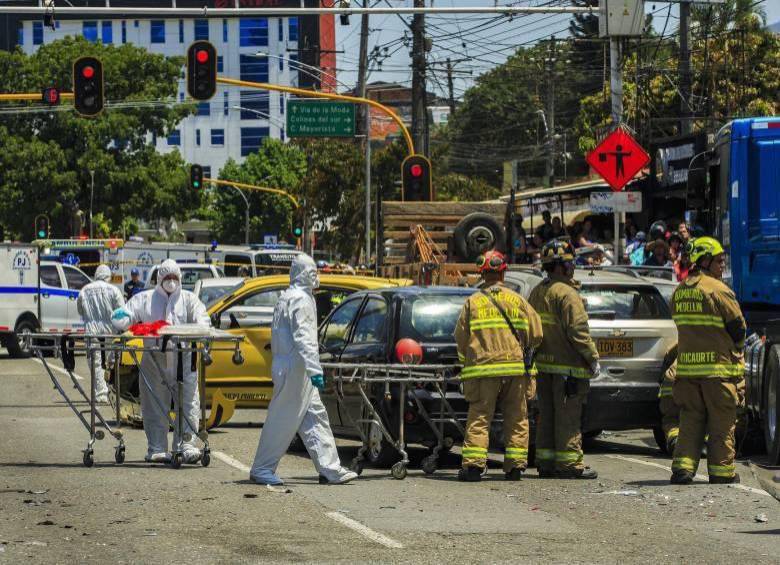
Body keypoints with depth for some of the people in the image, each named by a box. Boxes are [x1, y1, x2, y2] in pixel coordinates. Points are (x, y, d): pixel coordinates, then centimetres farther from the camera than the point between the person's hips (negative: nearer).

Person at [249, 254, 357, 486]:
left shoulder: (287, 298, 17)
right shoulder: (300, 300, -14)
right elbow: (302, 338, -22)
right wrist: (314, 370, -26)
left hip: (288, 367, 10)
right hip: (295, 369, -10)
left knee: (315, 417, 10)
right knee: (284, 419, -4)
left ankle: (330, 469, 10)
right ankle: (262, 469, 2)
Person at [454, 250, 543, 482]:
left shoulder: (472, 302, 3)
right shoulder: (517, 301, 5)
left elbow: (460, 337, 5)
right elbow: (536, 334, 5)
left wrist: (465, 362, 20)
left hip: (483, 368, -1)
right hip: (515, 367, 1)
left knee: (479, 418, 0)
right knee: (516, 419, 9)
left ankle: (473, 464, -10)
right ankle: (515, 465, 7)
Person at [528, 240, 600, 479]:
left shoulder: (537, 293, 14)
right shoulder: (567, 294, -15)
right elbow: (578, 331, -19)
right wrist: (593, 358, -12)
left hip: (543, 364, 8)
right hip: (567, 366, -8)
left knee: (546, 415, 12)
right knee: (568, 416, -5)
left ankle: (545, 461, 15)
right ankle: (569, 463, -4)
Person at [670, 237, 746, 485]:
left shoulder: (679, 292, 10)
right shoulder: (718, 290, -11)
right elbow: (738, 327, -8)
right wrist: (736, 350, 13)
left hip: (687, 366, 6)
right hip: (719, 366, -6)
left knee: (690, 420, 9)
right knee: (722, 423, 3)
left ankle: (683, 467, -1)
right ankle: (722, 472, 8)